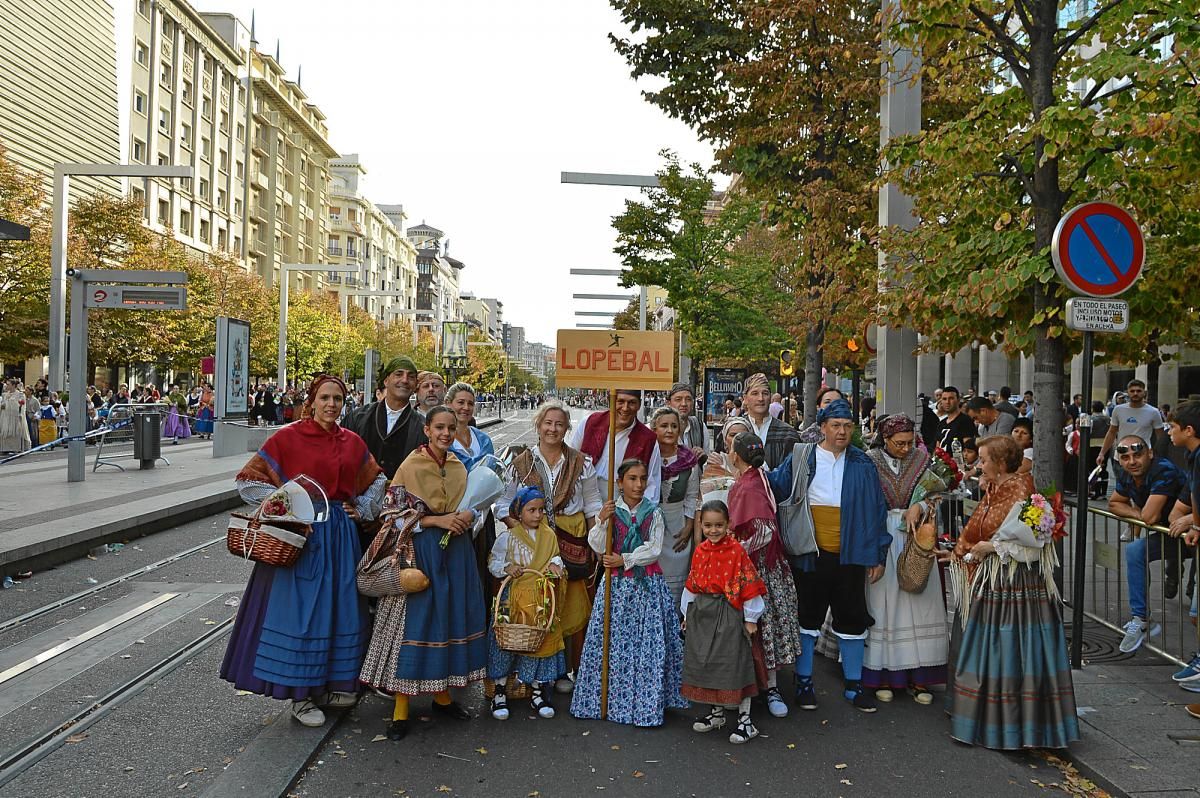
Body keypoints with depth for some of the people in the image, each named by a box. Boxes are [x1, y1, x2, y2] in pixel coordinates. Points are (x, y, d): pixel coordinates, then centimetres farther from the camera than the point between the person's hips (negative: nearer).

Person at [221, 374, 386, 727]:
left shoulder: (352, 442, 7)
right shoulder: (288, 438, -7)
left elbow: (377, 480, 22)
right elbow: (249, 479, -6)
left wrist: (362, 508, 8)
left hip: (341, 535, 5)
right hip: (303, 534, -5)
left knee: (340, 608, 11)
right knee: (301, 609, 0)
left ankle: (327, 684, 27)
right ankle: (300, 695, 14)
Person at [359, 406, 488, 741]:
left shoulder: (459, 467, 9)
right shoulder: (411, 466, -8)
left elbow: (472, 506, 20)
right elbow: (393, 514, -11)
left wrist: (468, 517, -4)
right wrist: (436, 520, -17)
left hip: (456, 551, 6)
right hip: (420, 552, -5)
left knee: (450, 619, 9)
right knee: (413, 623, -5)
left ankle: (442, 695, 24)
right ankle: (401, 709, 3)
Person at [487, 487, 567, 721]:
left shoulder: (549, 536, 7)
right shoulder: (508, 537, -2)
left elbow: (555, 558, 14)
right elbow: (493, 562, 1)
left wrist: (554, 564, -8)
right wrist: (507, 568, -18)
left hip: (542, 599, 3)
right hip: (513, 598, -3)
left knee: (542, 639, 3)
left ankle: (537, 691, 18)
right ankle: (499, 692, 13)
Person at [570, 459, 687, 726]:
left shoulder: (653, 513, 1)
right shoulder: (611, 511, 1)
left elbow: (654, 550, -6)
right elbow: (598, 547, -6)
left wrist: (625, 559, -13)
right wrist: (601, 521, -20)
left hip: (647, 584, 0)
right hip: (617, 584, 0)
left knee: (649, 642, -1)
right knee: (614, 641, 3)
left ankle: (648, 701, 8)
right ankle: (610, 697, 15)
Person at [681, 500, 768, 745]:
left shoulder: (736, 550, -12)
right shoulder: (700, 551, 5)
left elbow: (748, 584, -10)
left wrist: (750, 618, -9)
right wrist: (687, 614, 15)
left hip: (728, 614, -6)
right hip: (702, 612, 6)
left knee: (734, 663, -3)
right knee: (705, 662, 12)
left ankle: (745, 720, 7)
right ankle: (716, 713, 28)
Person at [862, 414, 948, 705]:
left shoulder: (921, 460, 6)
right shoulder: (870, 461, -2)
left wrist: (917, 508, -19)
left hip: (915, 540, 2)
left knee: (918, 603, 2)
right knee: (883, 603, 1)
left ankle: (917, 677, 10)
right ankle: (882, 675, 10)